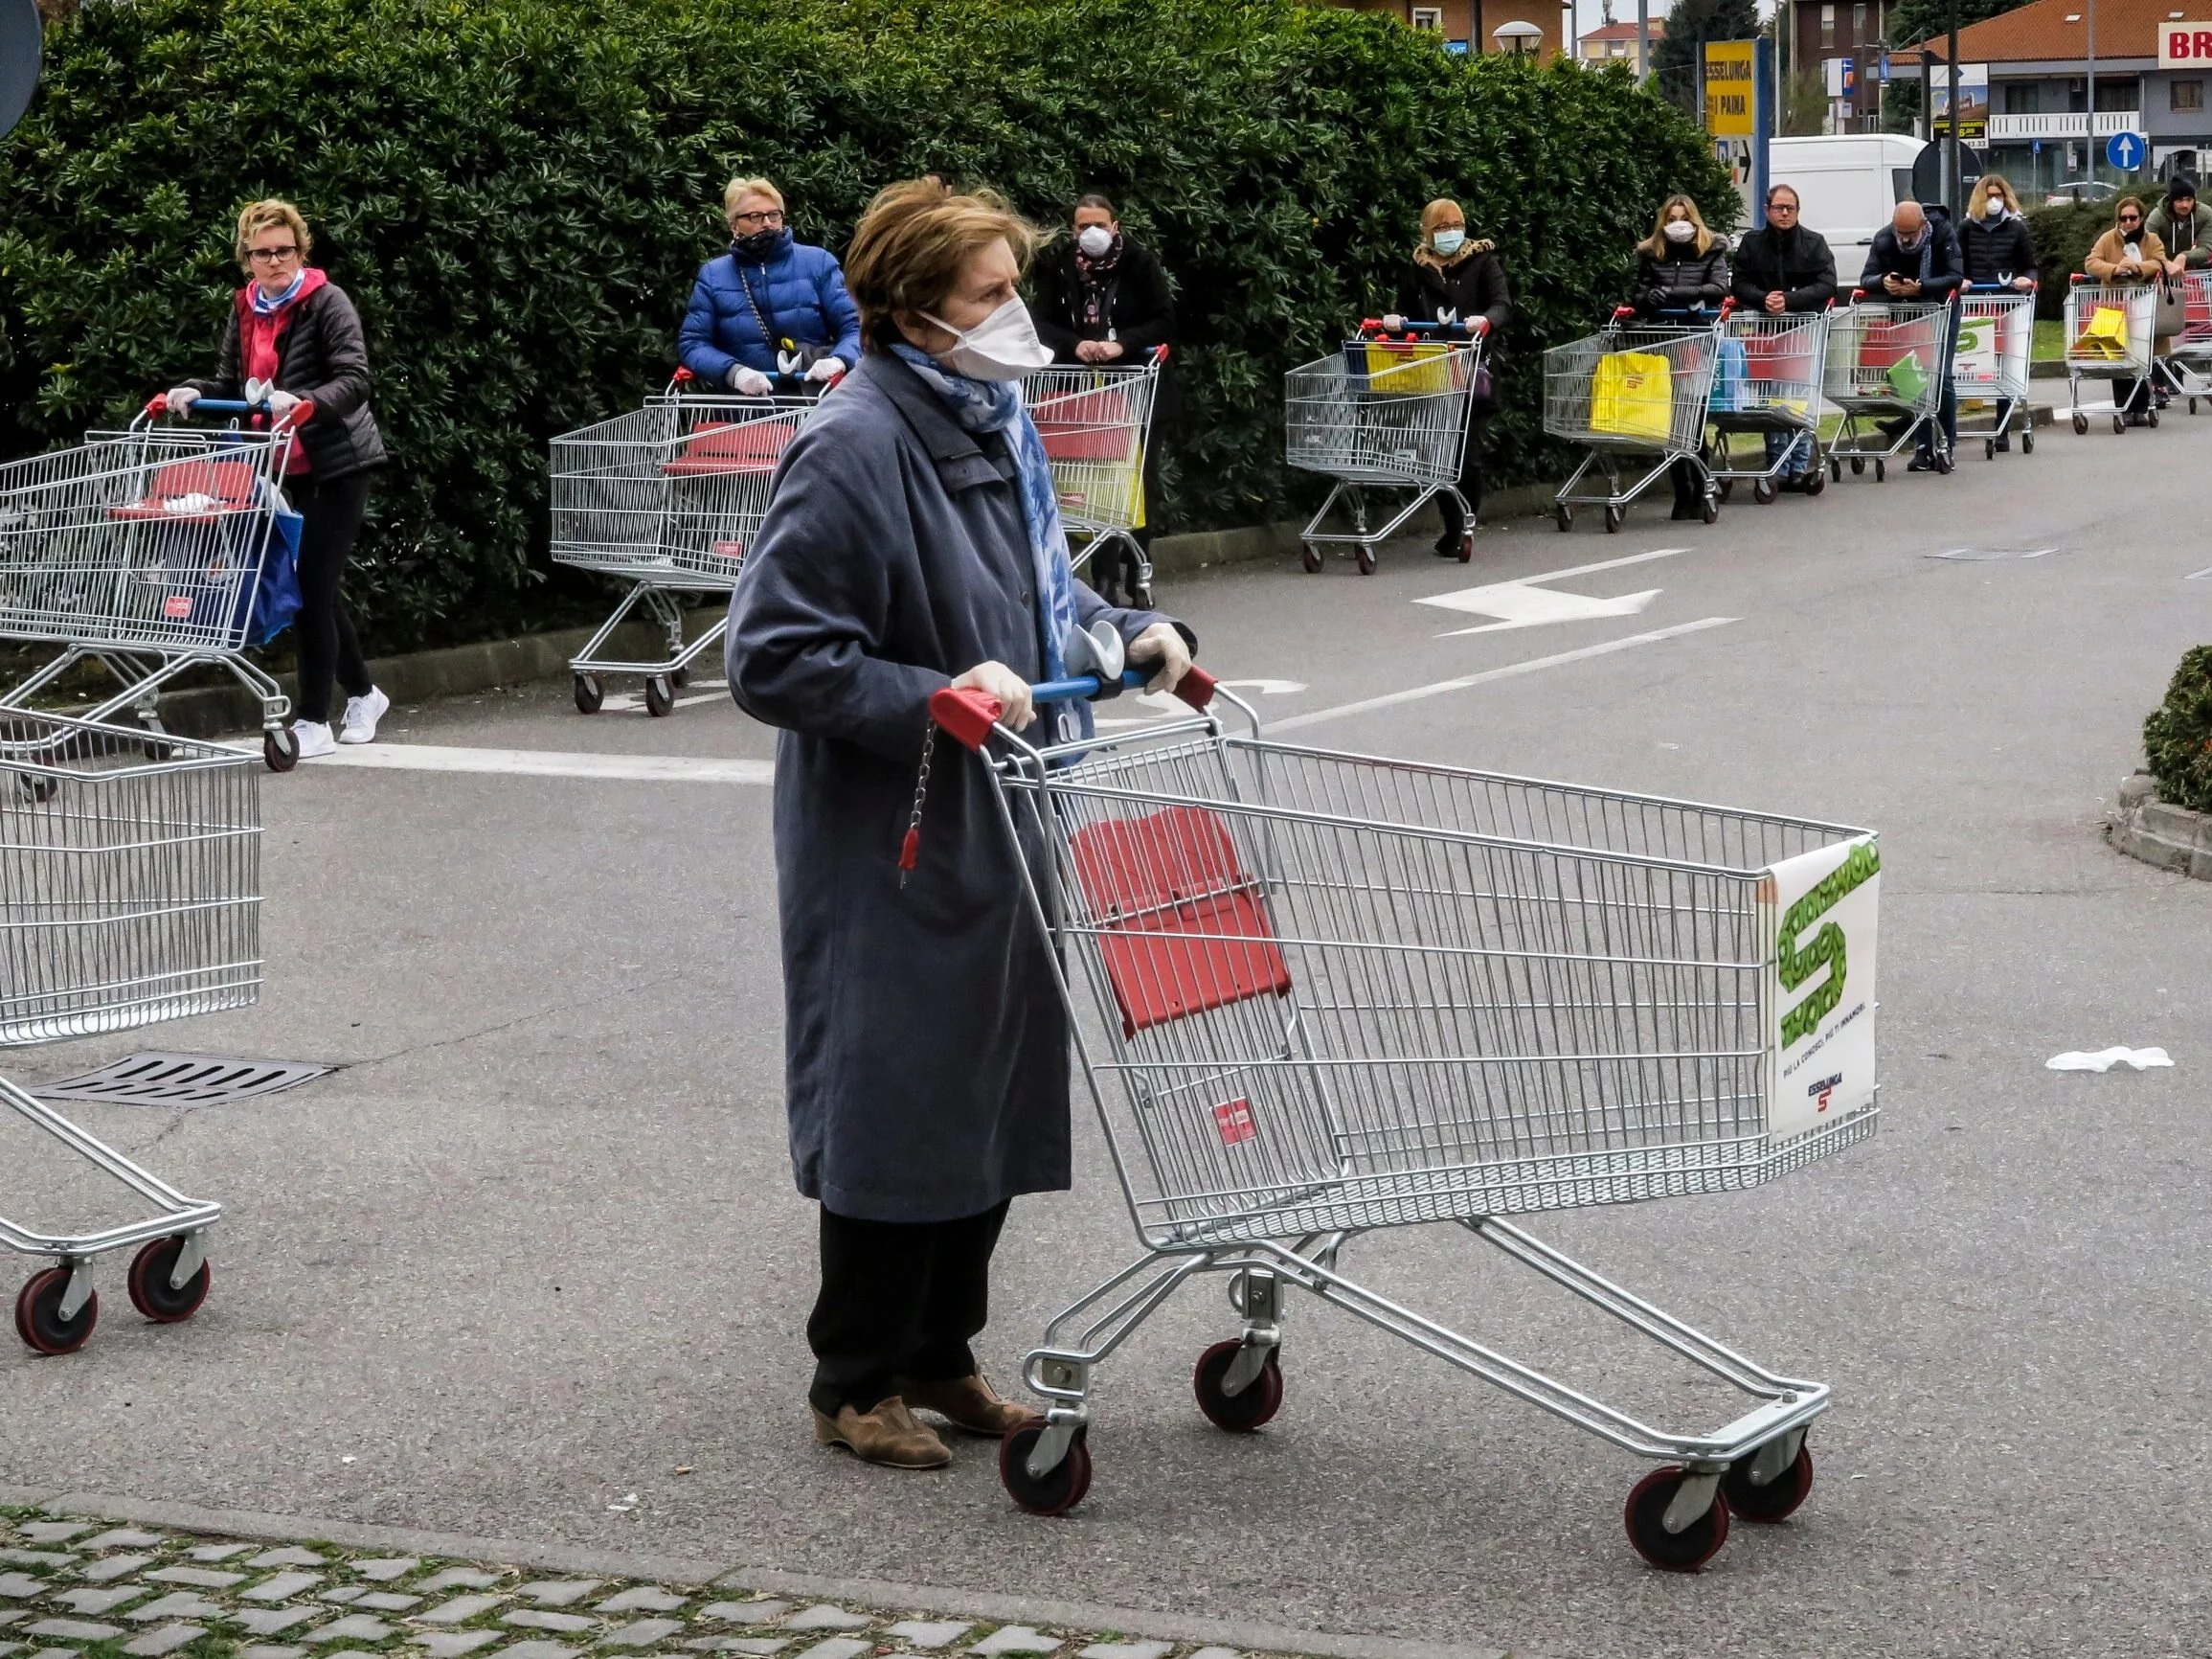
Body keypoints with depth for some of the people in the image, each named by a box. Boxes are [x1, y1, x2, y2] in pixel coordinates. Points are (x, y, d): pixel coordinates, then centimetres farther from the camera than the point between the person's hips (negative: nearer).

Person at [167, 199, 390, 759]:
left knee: (313, 585, -9)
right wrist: (192, 393, -11)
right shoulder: (245, 309, 8)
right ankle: (362, 693, 30)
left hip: (339, 463, -7)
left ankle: (313, 721, -4)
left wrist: (302, 402, -36)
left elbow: (354, 380, -20)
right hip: (292, 466, 7)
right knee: (317, 586, 13)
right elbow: (231, 383, 10)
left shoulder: (326, 302, -12)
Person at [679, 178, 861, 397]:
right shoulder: (713, 276, 13)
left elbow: (854, 327, 7)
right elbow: (692, 343, 7)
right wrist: (733, 371, -13)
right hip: (745, 407, 1)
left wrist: (838, 360, -16)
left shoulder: (817, 262, 10)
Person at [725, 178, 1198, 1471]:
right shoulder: (855, 452, -20)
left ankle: (940, 1355, 30)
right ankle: (858, 1380, 18)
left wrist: (1136, 632, 7)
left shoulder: (995, 425, 8)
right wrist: (936, 701, -25)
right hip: (895, 847, -9)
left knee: (999, 1093, 15)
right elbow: (773, 657, -21)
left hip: (1003, 832, 9)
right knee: (897, 1105, 2)